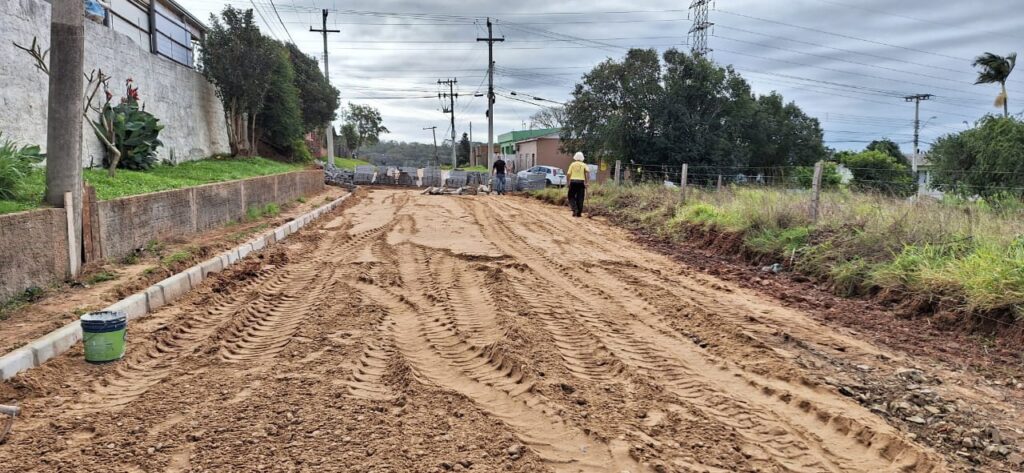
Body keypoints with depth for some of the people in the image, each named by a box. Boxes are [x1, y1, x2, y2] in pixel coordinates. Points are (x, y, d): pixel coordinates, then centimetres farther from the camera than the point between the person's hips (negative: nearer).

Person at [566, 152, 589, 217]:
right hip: (581, 182, 0)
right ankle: (579, 213, 7)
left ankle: (574, 209, -11)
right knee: (580, 198, 6)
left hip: (573, 181, 0)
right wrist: (586, 182, -5)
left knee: (571, 197, 9)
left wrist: (568, 182, 6)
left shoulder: (572, 164, 6)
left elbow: (569, 174, -1)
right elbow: (586, 173, -10)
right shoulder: (584, 165, 6)